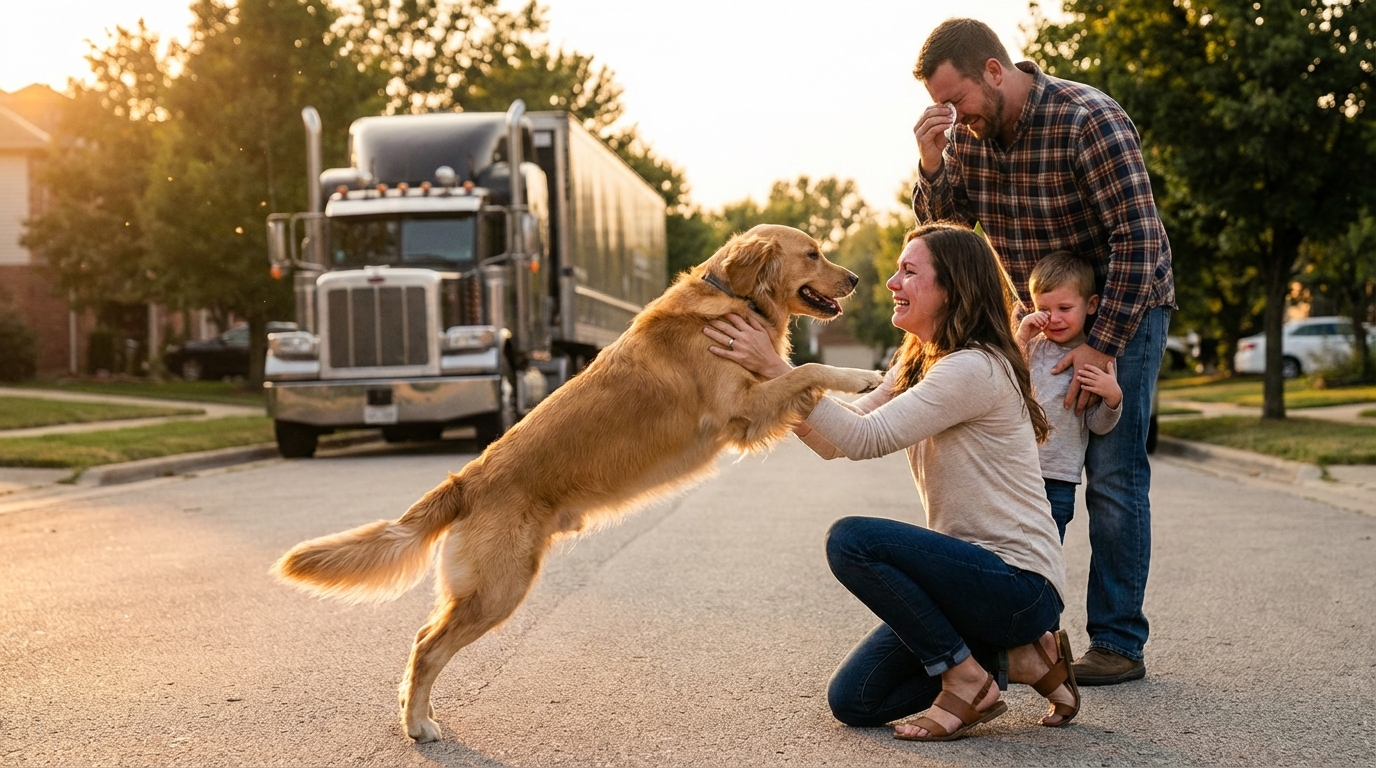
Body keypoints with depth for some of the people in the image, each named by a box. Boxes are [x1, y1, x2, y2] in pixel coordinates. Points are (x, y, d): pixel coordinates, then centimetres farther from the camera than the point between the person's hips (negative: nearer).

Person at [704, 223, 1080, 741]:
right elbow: (831, 442, 5)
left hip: (1020, 583, -9)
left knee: (851, 539, -26)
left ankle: (967, 680, -10)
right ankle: (1013, 655, 13)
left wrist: (775, 368, -25)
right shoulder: (913, 367, 12)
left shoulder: (975, 369, -18)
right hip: (973, 572, 9)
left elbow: (865, 439, -25)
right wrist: (766, 372, -5)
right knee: (854, 701, 3)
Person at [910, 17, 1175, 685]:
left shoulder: (1089, 121, -25)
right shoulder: (968, 131, -6)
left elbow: (1138, 239, -26)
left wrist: (1101, 344, -27)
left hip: (1122, 308, -6)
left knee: (1112, 477, -7)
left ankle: (1118, 643, 0)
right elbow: (943, 220, 2)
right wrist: (932, 165, -19)